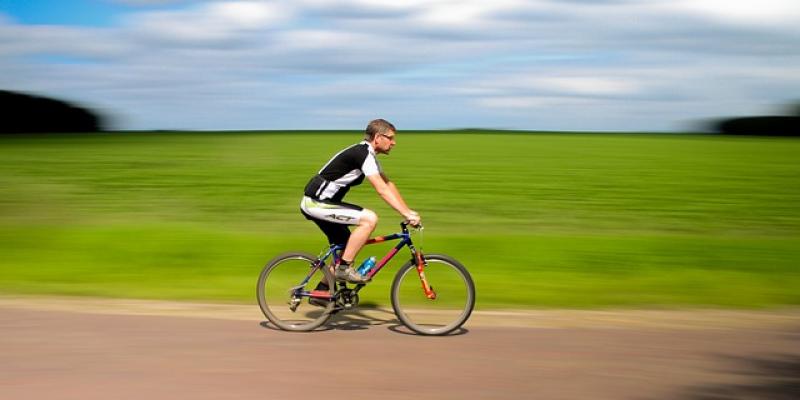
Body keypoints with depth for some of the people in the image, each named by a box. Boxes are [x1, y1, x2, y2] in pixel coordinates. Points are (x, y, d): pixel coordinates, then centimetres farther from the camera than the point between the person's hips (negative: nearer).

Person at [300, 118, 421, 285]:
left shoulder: (368, 154, 13)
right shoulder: (363, 154, -18)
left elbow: (388, 184, 14)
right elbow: (382, 189, -25)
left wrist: (409, 212, 7)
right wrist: (406, 214, -27)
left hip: (320, 202, 10)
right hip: (316, 203, -10)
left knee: (346, 248, 15)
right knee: (370, 218, -20)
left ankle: (321, 291, 23)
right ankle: (344, 268, -13)